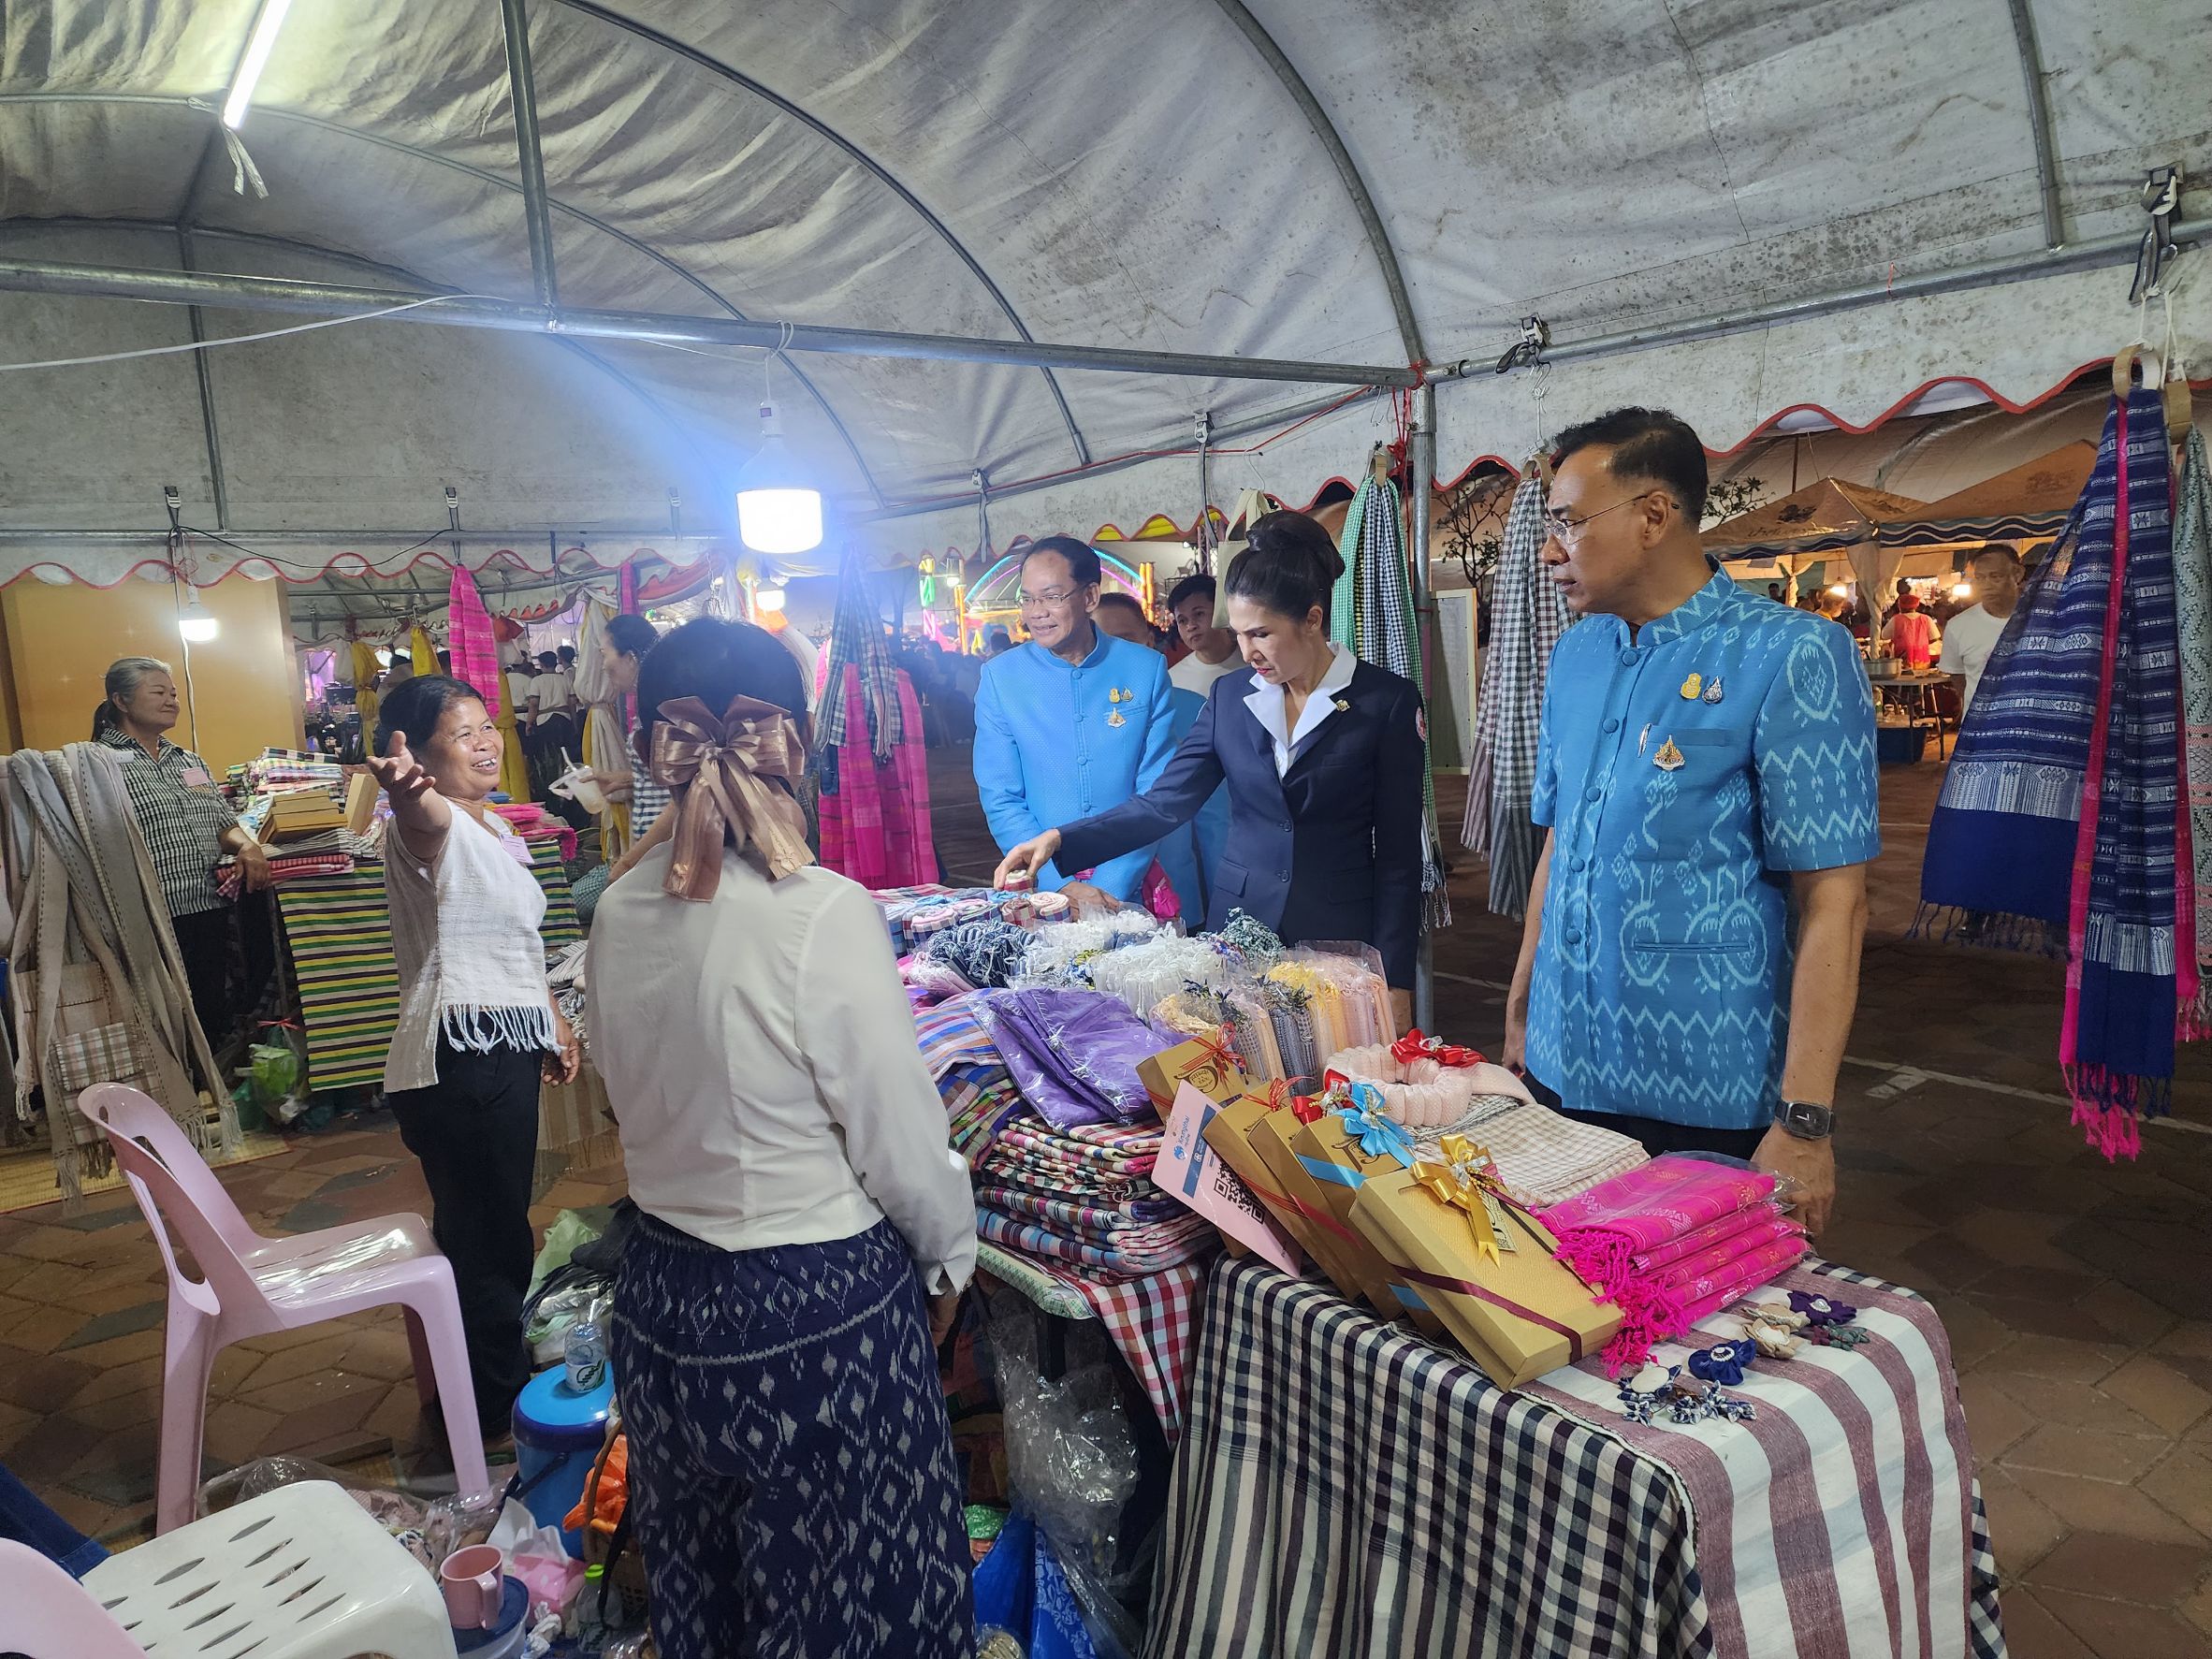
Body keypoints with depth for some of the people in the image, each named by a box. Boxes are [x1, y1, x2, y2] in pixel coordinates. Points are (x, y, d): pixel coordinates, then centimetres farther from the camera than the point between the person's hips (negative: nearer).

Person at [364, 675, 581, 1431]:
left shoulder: (496, 827, 14)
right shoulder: (433, 825, -15)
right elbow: (420, 813, -42)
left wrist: (553, 1021, 26)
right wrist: (405, 789, -65)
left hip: (509, 1046, 9)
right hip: (459, 1056, -9)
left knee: (498, 1227, 22)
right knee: (485, 1235, 0)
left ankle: (504, 1371, 38)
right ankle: (495, 1406, 16)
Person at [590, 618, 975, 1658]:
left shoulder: (619, 914, -7)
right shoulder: (824, 914, -24)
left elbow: (627, 1088, 7)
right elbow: (902, 1141, -17)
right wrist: (947, 1259, 2)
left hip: (663, 1299, 6)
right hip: (821, 1309, -5)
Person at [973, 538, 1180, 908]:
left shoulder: (1145, 669, -1)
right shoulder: (999, 677, -1)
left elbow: (1157, 790, -1)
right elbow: (1001, 799, -2)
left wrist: (1113, 884, -12)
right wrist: (1063, 885, -13)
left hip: (1131, 887, 0)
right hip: (1044, 889, 0)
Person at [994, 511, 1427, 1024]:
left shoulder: (1386, 701, -5)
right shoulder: (1229, 697, 5)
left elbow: (1398, 852, -4)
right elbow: (1164, 803, 0)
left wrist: (1395, 981, -6)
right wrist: (1061, 841, -12)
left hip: (1339, 938, -3)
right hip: (1237, 929, 3)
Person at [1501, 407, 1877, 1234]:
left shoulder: (1789, 658, -12)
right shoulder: (1574, 657, 7)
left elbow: (1831, 899, -15)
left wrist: (1803, 1122, -17)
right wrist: (1521, 1011, 13)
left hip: (1708, 1106, -5)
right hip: (1566, 1075, 6)